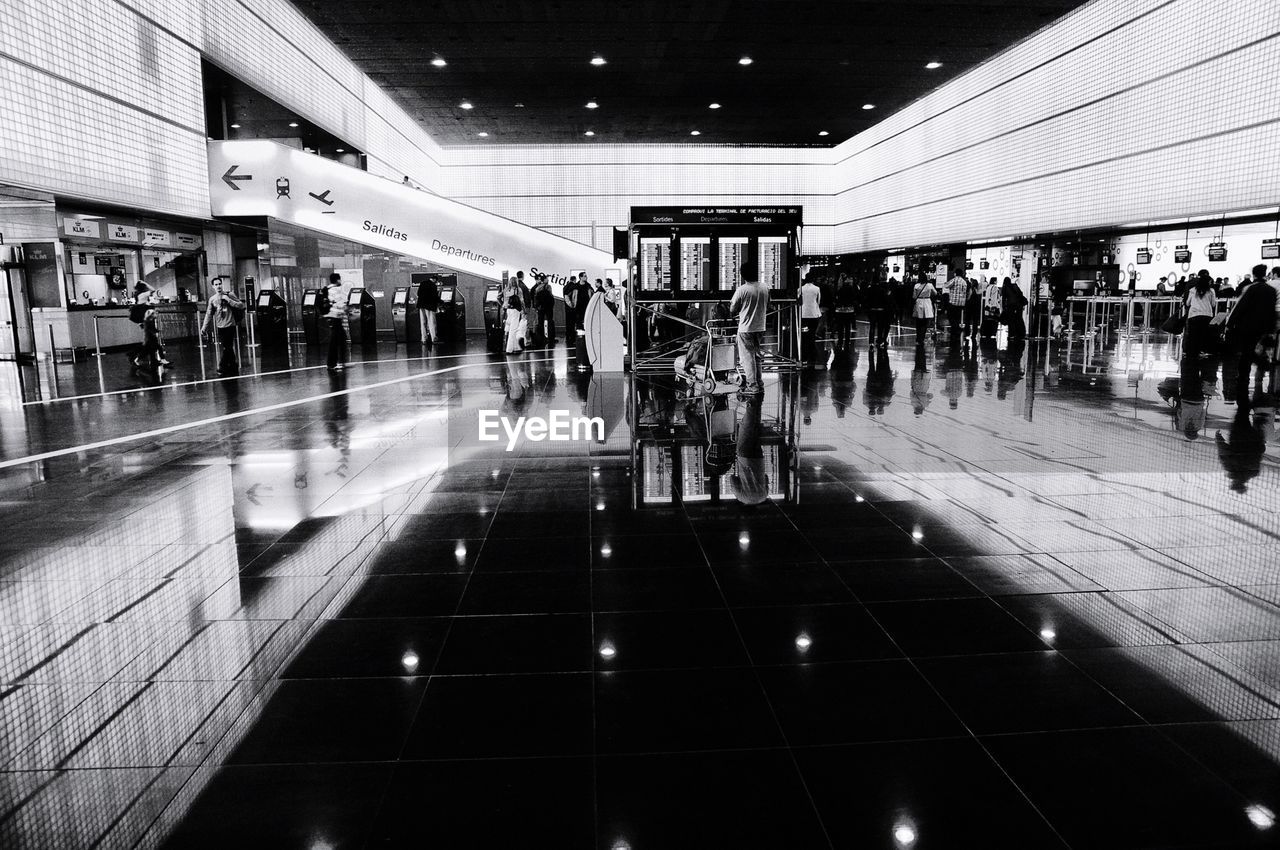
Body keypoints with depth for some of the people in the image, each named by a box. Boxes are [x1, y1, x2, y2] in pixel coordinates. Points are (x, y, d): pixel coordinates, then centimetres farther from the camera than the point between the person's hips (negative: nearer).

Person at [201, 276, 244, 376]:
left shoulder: (229, 294, -2)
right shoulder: (212, 299, 7)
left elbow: (241, 305, -8)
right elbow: (209, 314, 12)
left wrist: (228, 300, -17)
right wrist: (204, 327, 8)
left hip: (230, 326, -3)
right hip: (220, 327, 3)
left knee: (227, 348, -5)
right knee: (228, 348, 6)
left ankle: (221, 368, 5)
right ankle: (234, 366, 17)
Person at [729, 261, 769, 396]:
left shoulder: (741, 290, -16)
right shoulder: (765, 288, 1)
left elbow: (732, 311, -8)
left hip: (746, 329, -6)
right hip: (760, 328, 6)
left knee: (747, 357, 1)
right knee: (756, 356, 16)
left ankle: (752, 386, 0)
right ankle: (759, 385, 19)